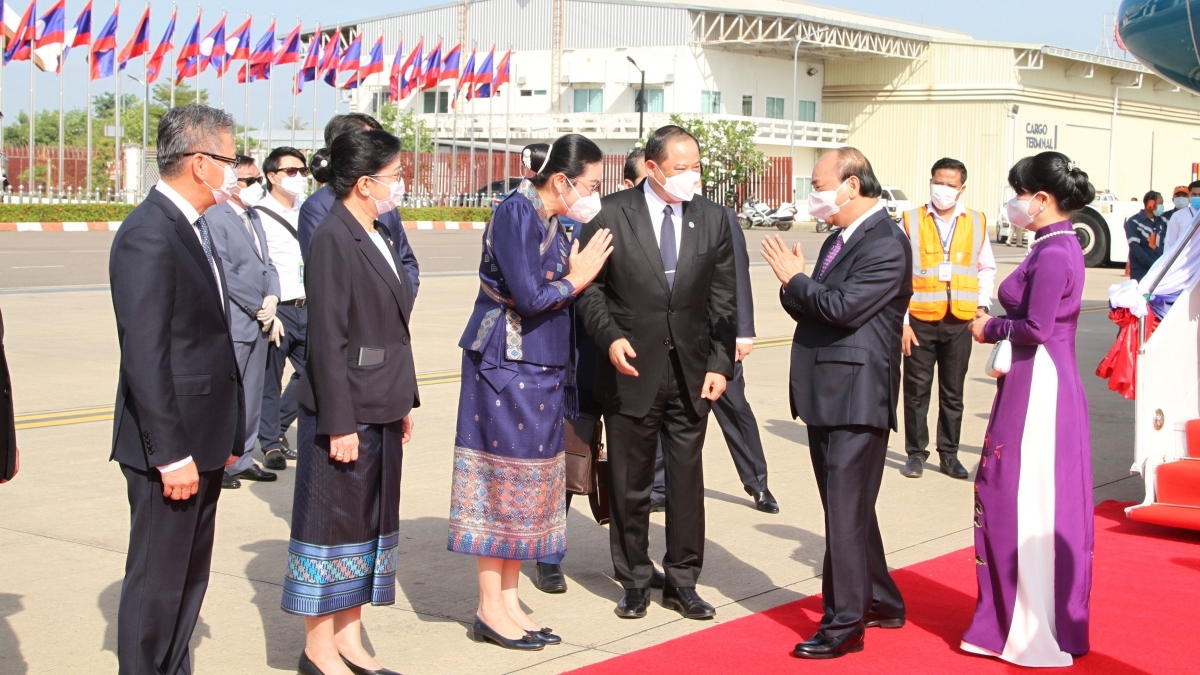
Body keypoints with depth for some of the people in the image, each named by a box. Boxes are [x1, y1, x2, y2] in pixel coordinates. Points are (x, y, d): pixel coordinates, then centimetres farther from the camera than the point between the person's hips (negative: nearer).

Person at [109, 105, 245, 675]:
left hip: (201, 442, 10)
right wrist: (171, 454, -21)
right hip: (171, 447, -10)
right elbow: (144, 358, -22)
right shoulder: (147, 236, -18)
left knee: (190, 576, 18)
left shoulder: (192, 227, 12)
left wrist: (224, 435, 15)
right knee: (157, 581, 2)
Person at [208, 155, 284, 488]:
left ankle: (243, 460, 21)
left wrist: (272, 299, -2)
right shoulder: (215, 217, -10)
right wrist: (259, 308, -12)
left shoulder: (254, 217, 17)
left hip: (259, 321, 8)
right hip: (233, 325, -8)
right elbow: (226, 273, -16)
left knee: (253, 395, 12)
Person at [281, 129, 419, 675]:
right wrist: (339, 423, -20)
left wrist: (404, 401, 16)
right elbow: (326, 338, -19)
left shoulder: (376, 238, 12)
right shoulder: (333, 240, -15)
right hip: (346, 411, -9)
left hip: (381, 410, 9)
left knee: (371, 524, 14)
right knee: (332, 525, 2)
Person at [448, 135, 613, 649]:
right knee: (500, 479, -1)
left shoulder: (553, 222, 11)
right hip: (506, 367, -9)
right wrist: (578, 278, -7)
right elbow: (528, 298, -20)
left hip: (541, 370, 9)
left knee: (529, 480, 11)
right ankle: (490, 610, 9)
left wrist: (583, 271, -2)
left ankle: (508, 600, 20)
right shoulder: (516, 212, -14)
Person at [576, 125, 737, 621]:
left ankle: (682, 582, 21)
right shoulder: (612, 214, -3)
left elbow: (723, 300, 6)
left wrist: (720, 364, -1)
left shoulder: (711, 218, 5)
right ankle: (634, 582, 23)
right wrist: (610, 337, -16)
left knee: (687, 480, 7)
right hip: (631, 370, -2)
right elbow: (589, 286, -1)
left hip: (691, 373, 2)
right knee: (630, 483, 8)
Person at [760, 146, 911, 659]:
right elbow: (812, 308, 12)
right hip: (825, 396, 10)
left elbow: (843, 306, -24)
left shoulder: (887, 244, -15)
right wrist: (793, 284, -9)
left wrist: (795, 279, -11)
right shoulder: (838, 240, 15)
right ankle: (882, 603, 33)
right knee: (846, 507, 18)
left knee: (847, 511, -5)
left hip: (857, 400, -10)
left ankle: (844, 625, 4)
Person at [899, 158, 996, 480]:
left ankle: (948, 455, 20)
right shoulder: (911, 221, -1)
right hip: (920, 320, -2)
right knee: (917, 391, 4)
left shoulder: (977, 223, 7)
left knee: (953, 392, 9)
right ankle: (916, 453, 16)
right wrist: (902, 321, -8)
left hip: (960, 321, 2)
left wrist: (982, 304, 2)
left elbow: (987, 269, 17)